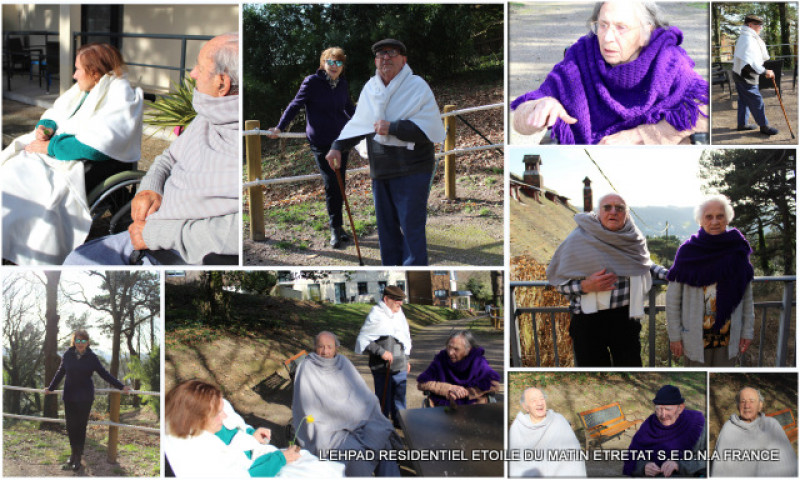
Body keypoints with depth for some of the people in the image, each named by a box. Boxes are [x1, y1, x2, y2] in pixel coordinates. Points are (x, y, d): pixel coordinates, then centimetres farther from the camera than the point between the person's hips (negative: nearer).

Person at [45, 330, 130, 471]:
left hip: (85, 398, -2)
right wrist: (51, 388, 26)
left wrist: (120, 386, 1)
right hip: (69, 397, 2)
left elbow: (104, 374, 3)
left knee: (81, 426, 1)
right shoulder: (68, 355, 1)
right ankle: (73, 454, 17)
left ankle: (77, 458, 10)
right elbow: (60, 373, 15)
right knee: (71, 426, 3)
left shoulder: (91, 357, -3)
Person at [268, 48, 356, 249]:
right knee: (331, 184, -9)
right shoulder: (312, 82, -6)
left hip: (341, 139, 5)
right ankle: (335, 229, -1)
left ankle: (337, 227, 15)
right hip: (321, 143, -5)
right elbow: (295, 105, 0)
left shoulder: (343, 84, 8)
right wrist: (280, 128, 1)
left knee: (340, 185, 6)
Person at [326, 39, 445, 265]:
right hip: (380, 171, 6)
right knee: (386, 228, 14)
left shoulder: (417, 87, -7)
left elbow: (427, 128, -17)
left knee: (412, 228, -7)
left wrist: (392, 128, -19)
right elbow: (357, 123, 23)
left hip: (411, 171, -6)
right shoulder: (370, 88, 11)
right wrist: (338, 146, 12)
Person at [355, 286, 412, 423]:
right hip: (382, 368, -7)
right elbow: (362, 340, -15)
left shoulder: (399, 314, 12)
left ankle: (399, 421, 30)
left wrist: (406, 359, 25)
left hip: (400, 367, 7)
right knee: (383, 397, 0)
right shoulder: (376, 316, -14)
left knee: (400, 395, 16)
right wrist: (381, 352, -20)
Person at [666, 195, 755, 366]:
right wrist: (674, 336, -5)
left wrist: (747, 331, 6)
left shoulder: (738, 251, 2)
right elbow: (673, 299, -3)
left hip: (729, 338, 2)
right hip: (695, 338, -2)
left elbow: (747, 296, 9)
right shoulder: (688, 251, -5)